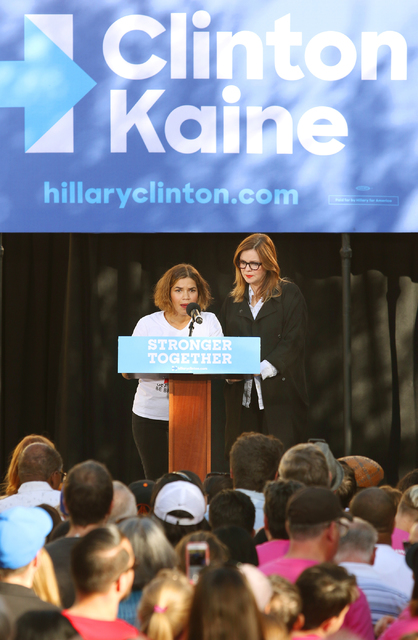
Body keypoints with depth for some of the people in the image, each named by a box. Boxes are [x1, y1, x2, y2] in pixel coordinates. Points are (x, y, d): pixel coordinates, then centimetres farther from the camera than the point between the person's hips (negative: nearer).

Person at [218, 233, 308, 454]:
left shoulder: (289, 294, 4)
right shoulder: (233, 300, 18)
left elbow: (293, 341, -5)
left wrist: (264, 368, -16)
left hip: (279, 392, -4)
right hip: (241, 394, 4)